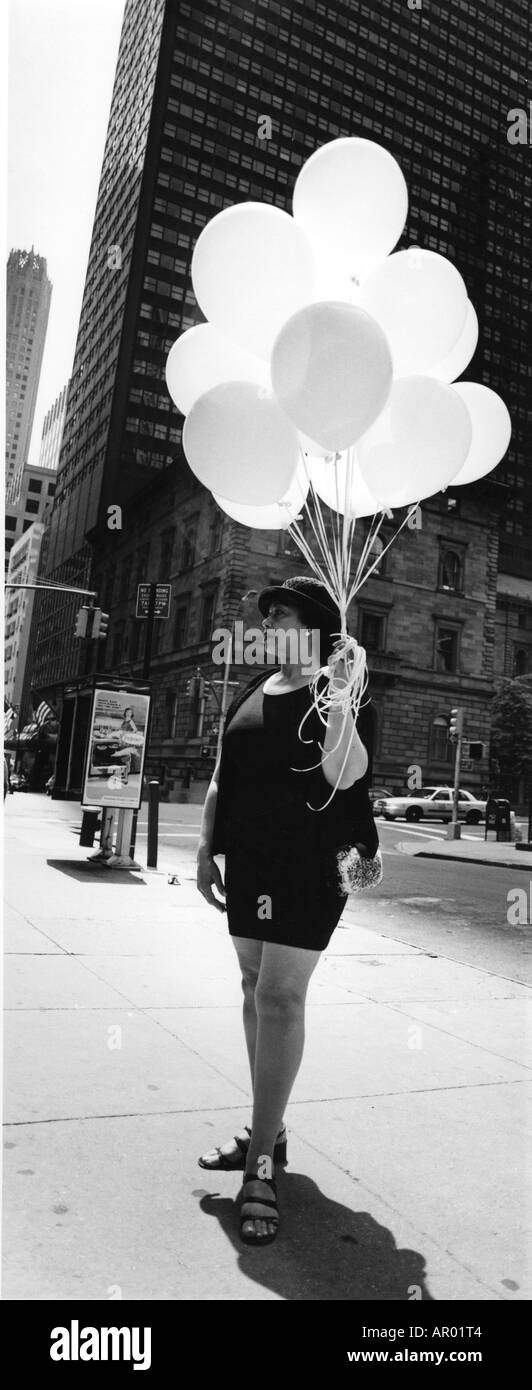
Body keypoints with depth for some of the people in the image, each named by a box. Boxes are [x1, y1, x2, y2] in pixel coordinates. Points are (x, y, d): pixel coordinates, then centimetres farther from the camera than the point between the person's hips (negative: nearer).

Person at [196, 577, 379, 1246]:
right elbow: (221, 777, 15)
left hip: (311, 861, -7)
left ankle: (261, 1164, 4)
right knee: (256, 986, 13)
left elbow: (343, 774, -21)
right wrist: (207, 846, 11)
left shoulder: (339, 693, -6)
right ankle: (267, 1132, 28)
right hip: (250, 858, 7)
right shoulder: (252, 691, 12)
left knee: (279, 996, -8)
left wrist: (340, 694, -25)